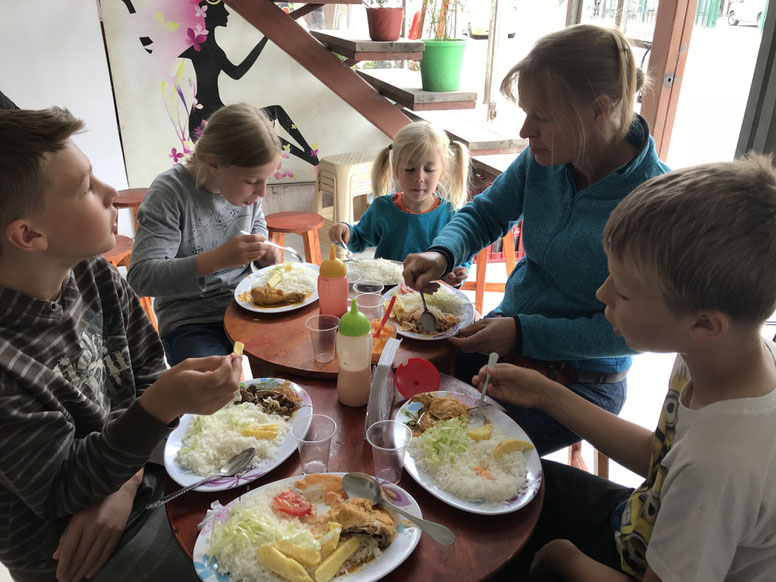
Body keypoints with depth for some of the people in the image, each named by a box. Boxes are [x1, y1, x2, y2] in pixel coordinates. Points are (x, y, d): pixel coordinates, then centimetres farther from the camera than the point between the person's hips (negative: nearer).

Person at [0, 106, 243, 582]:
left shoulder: (93, 274, -11)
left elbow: (148, 369, -1)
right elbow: (61, 489, -21)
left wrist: (126, 482, -14)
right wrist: (160, 407, -37)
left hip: (139, 475, 6)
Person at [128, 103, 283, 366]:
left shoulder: (245, 183, -2)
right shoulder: (170, 191, -18)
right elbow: (141, 277, -23)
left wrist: (263, 250, -3)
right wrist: (217, 259, -35)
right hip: (189, 321, -5)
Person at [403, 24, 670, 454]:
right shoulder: (544, 160, -10)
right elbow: (486, 213, 5)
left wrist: (524, 334, -26)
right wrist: (442, 253, -16)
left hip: (582, 380, -5)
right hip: (508, 336, 5)